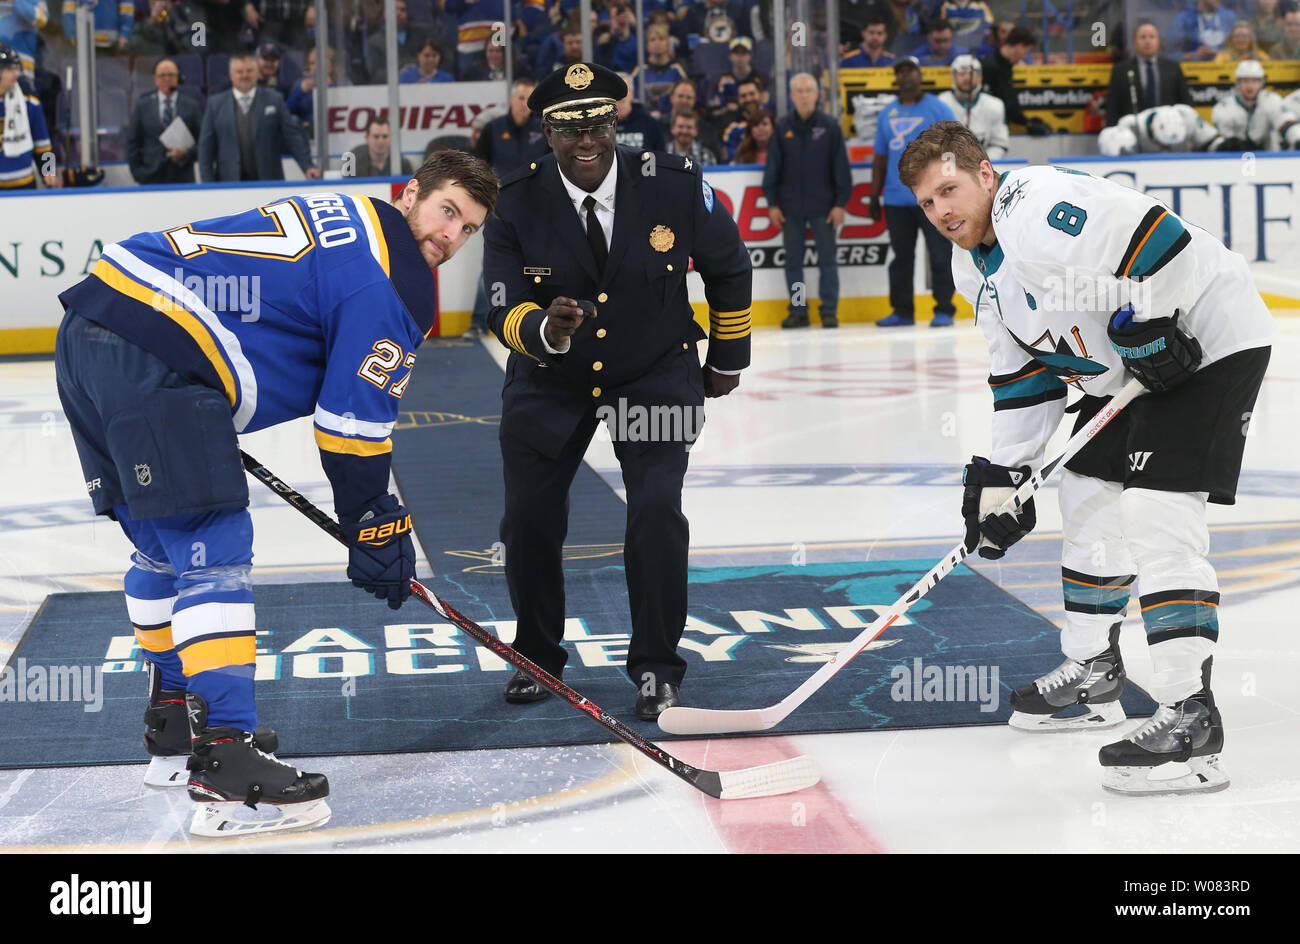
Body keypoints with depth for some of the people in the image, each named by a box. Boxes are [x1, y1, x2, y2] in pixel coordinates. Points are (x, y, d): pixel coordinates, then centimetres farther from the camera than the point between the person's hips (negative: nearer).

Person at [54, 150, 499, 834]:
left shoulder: (340, 215, 25)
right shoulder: (397, 281, -4)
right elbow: (354, 419, -5)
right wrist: (373, 527, 5)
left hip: (88, 330, 10)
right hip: (154, 363, -10)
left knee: (163, 540, 21)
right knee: (213, 547, -10)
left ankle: (173, 718, 32)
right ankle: (223, 757, -16)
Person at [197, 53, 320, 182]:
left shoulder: (274, 100, 8)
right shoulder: (215, 104, 9)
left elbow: (293, 136, 6)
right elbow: (206, 146, 8)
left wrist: (307, 166, -3)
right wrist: (208, 184, 2)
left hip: (269, 181, 0)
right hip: (230, 184, 0)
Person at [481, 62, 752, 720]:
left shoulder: (675, 186, -19)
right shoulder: (515, 204, -18)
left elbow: (728, 267, -1)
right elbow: (502, 312, -19)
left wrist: (728, 359, 9)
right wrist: (543, 329, -42)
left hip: (656, 375, -1)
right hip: (549, 382, 1)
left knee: (657, 510, -17)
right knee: (528, 519, -2)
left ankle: (656, 667, 1)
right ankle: (538, 657, 23)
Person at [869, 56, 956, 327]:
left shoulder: (937, 109, 1)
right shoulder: (886, 115, 14)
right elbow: (880, 157, 17)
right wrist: (875, 196, 13)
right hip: (896, 200, 4)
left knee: (940, 255, -3)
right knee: (901, 256, 7)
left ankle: (944, 310, 2)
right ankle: (902, 310, 13)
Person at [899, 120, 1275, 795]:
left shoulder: (1038, 209, -24)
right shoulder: (975, 265, 9)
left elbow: (1154, 236, -31)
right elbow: (1022, 371, 13)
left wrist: (1142, 325, -25)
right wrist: (1002, 473, 8)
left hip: (1204, 340, -11)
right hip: (1130, 371, 11)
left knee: (1155, 512, -19)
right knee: (1088, 497, 17)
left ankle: (1188, 714, -21)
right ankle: (1093, 674, 32)